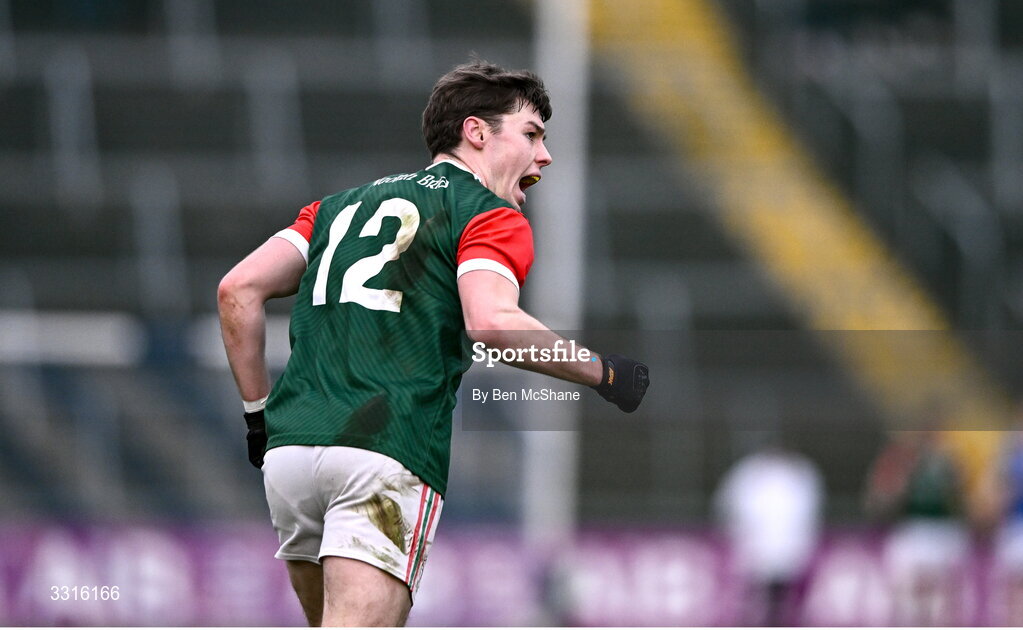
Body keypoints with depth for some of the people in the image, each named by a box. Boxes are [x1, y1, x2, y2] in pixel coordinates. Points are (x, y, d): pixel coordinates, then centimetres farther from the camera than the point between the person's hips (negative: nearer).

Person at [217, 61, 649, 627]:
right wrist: (605, 374, -5)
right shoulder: (490, 216, 6)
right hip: (389, 451, -7)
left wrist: (259, 413, 22)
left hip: (289, 448, 7)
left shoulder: (341, 205, 26)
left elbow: (239, 289, 16)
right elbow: (490, 321, -14)